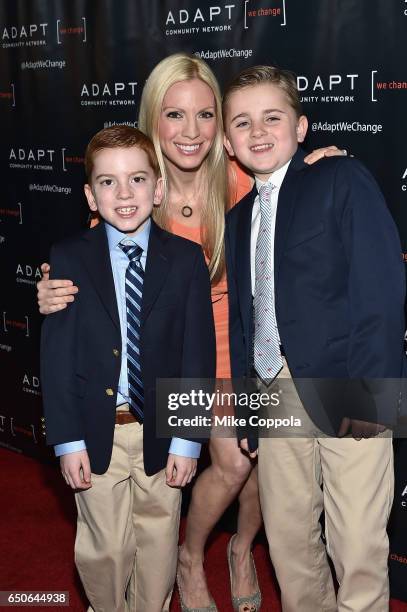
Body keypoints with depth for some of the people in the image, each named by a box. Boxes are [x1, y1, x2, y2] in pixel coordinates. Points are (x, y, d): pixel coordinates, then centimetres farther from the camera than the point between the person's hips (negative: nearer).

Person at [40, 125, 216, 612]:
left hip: (161, 433, 1)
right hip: (96, 432, 0)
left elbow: (199, 353, -4)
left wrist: (187, 440, -7)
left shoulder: (187, 259, -3)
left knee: (159, 547, 16)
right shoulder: (68, 258, -4)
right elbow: (56, 355, -4)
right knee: (103, 550, 10)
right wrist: (67, 440, -8)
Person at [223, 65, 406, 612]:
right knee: (287, 538, 13)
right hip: (276, 395, 6)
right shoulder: (240, 216, 17)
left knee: (358, 547, -3)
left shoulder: (342, 181, -2)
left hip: (345, 390, -6)